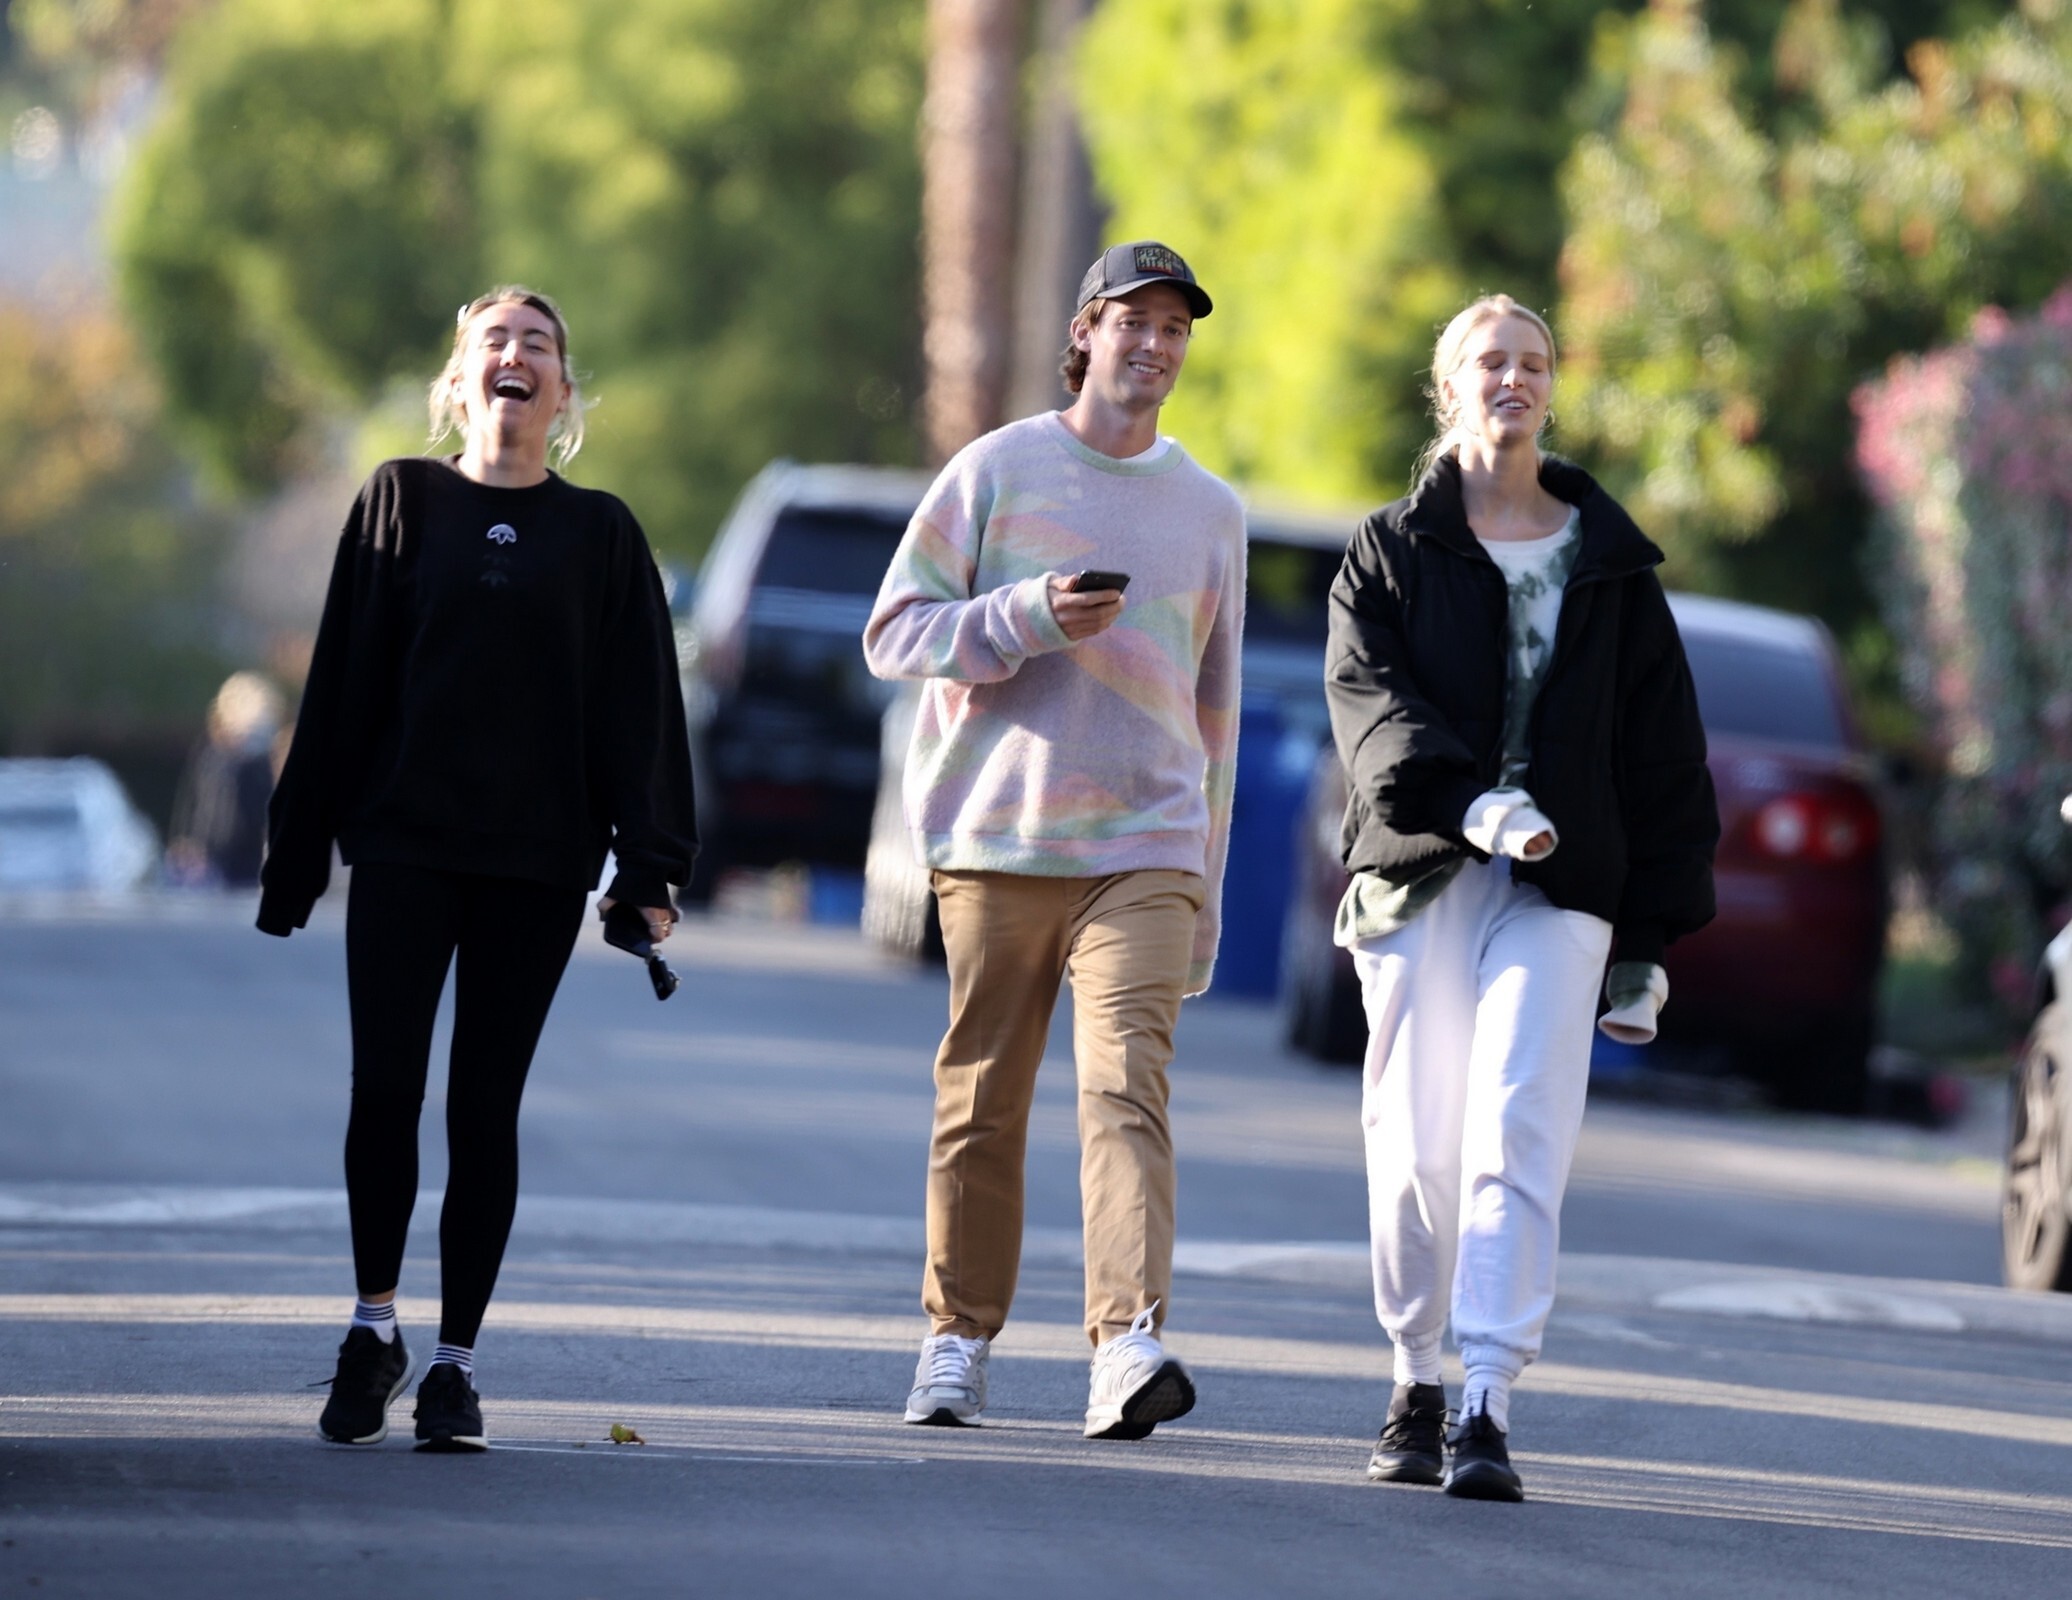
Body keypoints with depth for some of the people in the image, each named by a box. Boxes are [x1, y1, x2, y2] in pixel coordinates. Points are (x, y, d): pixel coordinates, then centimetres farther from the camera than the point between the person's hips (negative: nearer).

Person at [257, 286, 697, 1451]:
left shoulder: (600, 534, 7)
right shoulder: (402, 503, 7)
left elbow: (640, 704, 4)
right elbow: (342, 685, 6)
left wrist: (652, 870, -5)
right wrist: (301, 853, 3)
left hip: (537, 866, 0)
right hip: (404, 849, 0)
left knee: (485, 1105, 1)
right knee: (386, 1085, -8)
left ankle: (457, 1359, 8)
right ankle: (374, 1327, 9)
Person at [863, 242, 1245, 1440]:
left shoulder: (1211, 510, 15)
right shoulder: (997, 471, 6)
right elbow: (894, 632, 1)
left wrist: (1207, 890, 17)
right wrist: (1031, 617, -15)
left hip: (1146, 849, 1)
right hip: (997, 843, 0)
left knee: (1128, 1082, -16)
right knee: (981, 1102, 3)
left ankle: (1130, 1347, -28)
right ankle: (959, 1341, 16)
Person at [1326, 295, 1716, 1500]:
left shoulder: (1610, 566, 13)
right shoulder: (1390, 552, 9)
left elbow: (1664, 756, 14)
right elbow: (1369, 697, -7)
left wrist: (1653, 938, 8)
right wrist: (1471, 801, -25)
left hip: (1560, 889, 0)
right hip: (1420, 877, 0)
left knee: (1518, 1136, -15)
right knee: (1415, 1149, 0)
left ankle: (1488, 1410, -20)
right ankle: (1417, 1389, 17)